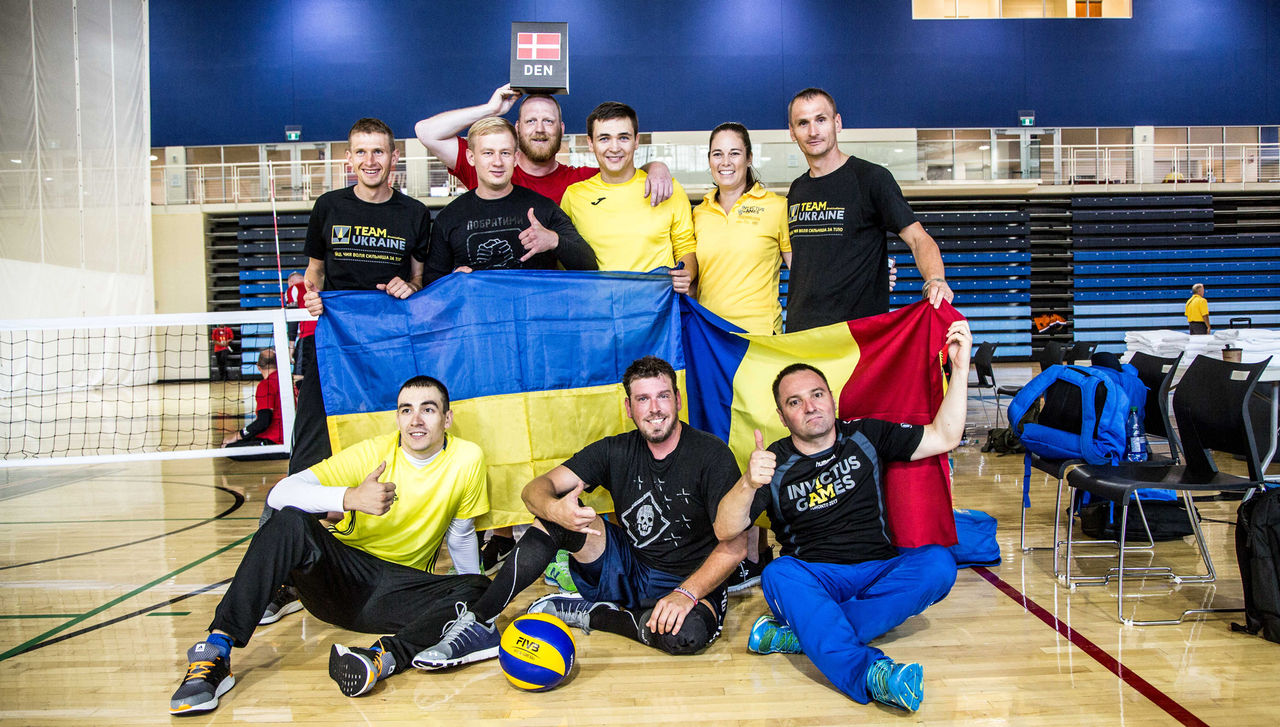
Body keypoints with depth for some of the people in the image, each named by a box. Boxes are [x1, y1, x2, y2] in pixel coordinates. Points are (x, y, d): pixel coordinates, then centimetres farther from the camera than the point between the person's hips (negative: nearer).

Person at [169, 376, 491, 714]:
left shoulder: (467, 459, -5)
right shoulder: (372, 452, -10)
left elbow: (459, 535, 10)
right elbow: (280, 494, -20)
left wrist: (474, 598, 8)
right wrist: (350, 497, -37)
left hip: (400, 592, 1)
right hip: (342, 572, -1)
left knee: (478, 589, -26)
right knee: (291, 521, -29)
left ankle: (383, 657, -44)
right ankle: (215, 654, -32)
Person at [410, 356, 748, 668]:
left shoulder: (711, 455, -12)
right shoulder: (615, 451, -1)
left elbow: (734, 546, -16)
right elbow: (537, 488, -10)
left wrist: (686, 593, -30)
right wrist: (554, 508, -35)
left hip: (688, 581, -3)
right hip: (625, 568, 3)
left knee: (689, 633, -38)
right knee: (559, 516, -21)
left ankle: (584, 612, -14)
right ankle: (478, 622, -20)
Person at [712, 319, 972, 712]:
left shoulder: (865, 437, 9)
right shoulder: (775, 464, 1)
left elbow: (944, 437, 4)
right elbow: (725, 530, -9)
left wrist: (960, 368, -6)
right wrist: (748, 483, -29)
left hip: (880, 574, 2)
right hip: (813, 581, -2)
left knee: (938, 563, -26)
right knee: (778, 574, -33)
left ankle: (804, 633, -33)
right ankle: (870, 673, -54)